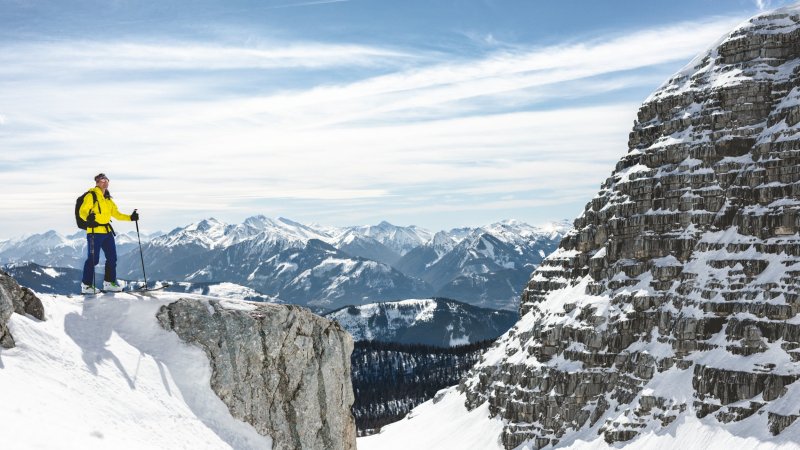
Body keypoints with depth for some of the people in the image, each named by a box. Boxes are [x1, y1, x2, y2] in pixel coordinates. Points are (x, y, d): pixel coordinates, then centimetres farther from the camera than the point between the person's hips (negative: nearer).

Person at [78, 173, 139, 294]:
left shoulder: (108, 198, 17)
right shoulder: (91, 195, -6)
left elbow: (115, 213, 22)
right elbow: (82, 211, -14)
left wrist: (130, 218, 12)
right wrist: (88, 217, -35)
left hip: (107, 231, 8)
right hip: (95, 231, -8)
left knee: (112, 257, 9)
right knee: (93, 259, -6)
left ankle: (109, 282, 21)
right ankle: (86, 285, 4)